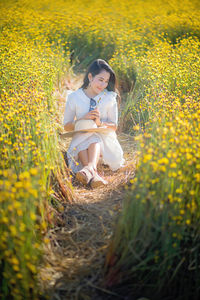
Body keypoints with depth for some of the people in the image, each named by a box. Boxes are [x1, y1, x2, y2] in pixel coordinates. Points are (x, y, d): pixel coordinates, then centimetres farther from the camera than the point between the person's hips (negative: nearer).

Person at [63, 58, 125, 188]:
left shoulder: (110, 98, 2)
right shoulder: (74, 97, 1)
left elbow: (114, 126, 4)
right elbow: (67, 126, 5)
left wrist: (100, 123, -18)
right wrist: (83, 119, -15)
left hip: (104, 139, 0)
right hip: (80, 140, 1)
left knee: (94, 137, -34)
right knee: (82, 138, -34)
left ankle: (89, 168, -60)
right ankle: (93, 173, -56)